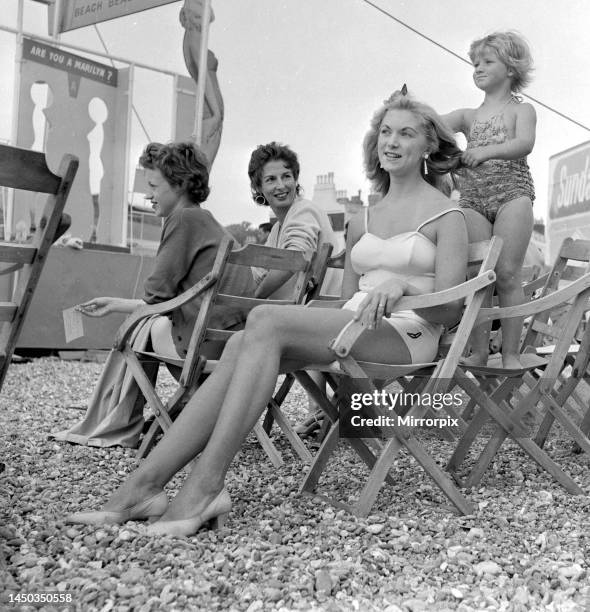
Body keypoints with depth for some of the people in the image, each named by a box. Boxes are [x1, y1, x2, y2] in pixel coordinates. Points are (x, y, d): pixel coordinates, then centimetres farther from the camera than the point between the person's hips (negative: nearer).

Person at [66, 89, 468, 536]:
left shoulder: (447, 215, 4)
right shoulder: (362, 222, 22)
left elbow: (450, 310, -4)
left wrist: (402, 286, -24)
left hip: (407, 335, -6)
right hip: (352, 329, 6)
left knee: (266, 321, -30)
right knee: (241, 346, -24)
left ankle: (205, 486, -34)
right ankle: (144, 485, -30)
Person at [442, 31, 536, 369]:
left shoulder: (522, 110, 13)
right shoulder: (468, 116, 22)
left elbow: (525, 144, -7)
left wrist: (488, 150, -23)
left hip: (512, 192, -3)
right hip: (472, 198, 3)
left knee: (507, 273, -11)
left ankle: (511, 354, -6)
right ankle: (478, 352, -1)